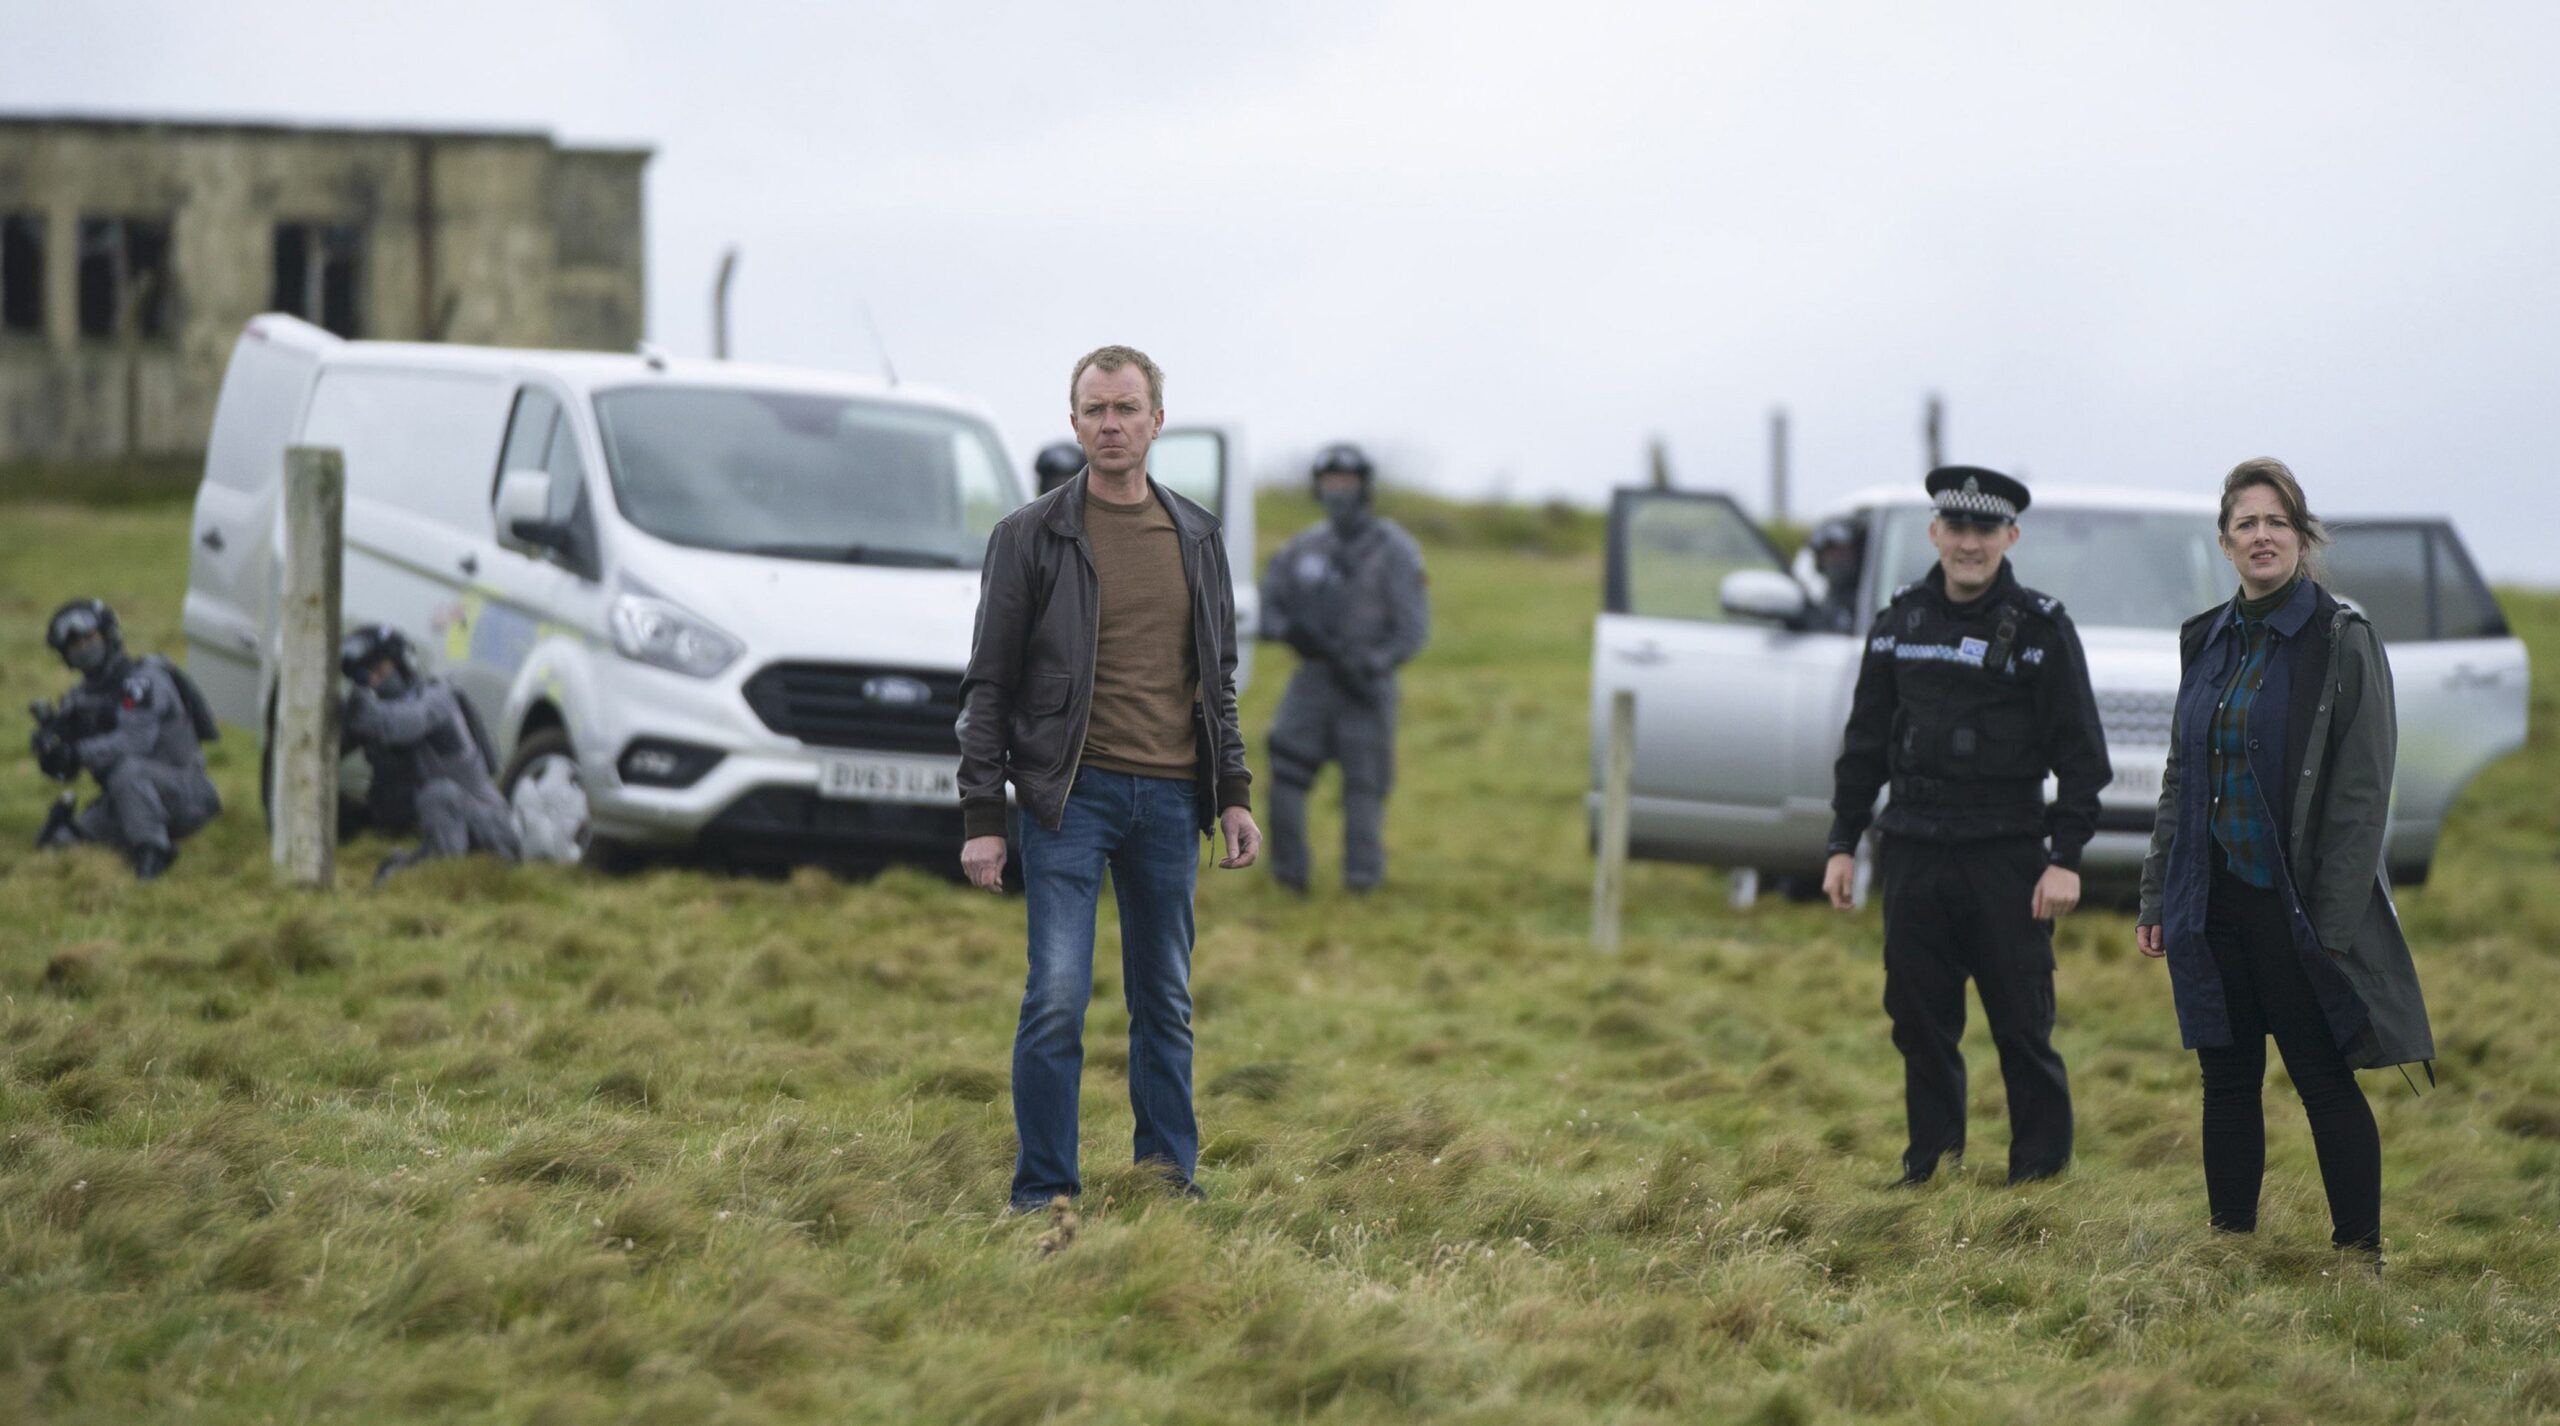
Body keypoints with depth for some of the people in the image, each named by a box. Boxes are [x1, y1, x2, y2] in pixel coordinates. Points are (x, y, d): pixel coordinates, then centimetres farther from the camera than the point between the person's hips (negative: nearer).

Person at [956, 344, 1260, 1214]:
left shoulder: (1198, 538, 12)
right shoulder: (1031, 536, -1)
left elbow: (1219, 678, 19)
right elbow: (989, 686, -1)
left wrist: (1234, 794, 10)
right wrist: (982, 817, -6)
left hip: (1169, 799, 4)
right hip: (1071, 793, -4)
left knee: (1166, 1003, 10)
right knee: (1057, 1001, -9)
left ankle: (1171, 1177, 19)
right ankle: (1043, 1194, -2)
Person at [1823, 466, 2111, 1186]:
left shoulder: (2042, 627, -2)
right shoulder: (1902, 621, 9)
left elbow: (2080, 753, -3)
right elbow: (1865, 741, 15)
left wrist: (2066, 857, -10)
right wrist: (1842, 844, 11)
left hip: (2005, 855, -4)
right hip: (1914, 853, 4)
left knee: (2022, 1024, -2)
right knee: (1919, 1020, 6)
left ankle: (2040, 1173, 6)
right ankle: (1930, 1171, 15)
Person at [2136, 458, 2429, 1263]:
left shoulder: (2342, 641, -7)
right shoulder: (2207, 643, 10)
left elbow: (2363, 795, -10)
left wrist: (2332, 920, -15)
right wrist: (2157, 899, 11)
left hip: (2294, 907, -5)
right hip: (2213, 898, 5)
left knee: (2324, 1080, -2)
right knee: (2227, 1078, 10)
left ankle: (2360, 1252, 5)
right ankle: (2230, 1246, 18)